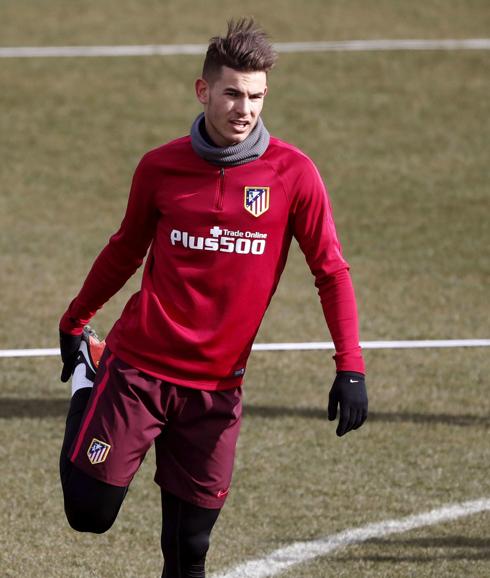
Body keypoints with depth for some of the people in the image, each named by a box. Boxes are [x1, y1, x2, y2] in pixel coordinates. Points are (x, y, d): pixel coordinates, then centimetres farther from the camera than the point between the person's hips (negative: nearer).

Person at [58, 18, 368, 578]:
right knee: (89, 512, -2)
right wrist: (74, 322, 23)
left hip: (216, 385, 0)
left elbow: (331, 272, -1)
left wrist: (349, 367, -9)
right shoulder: (160, 168, -1)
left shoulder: (293, 174, -4)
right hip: (137, 368, 0)